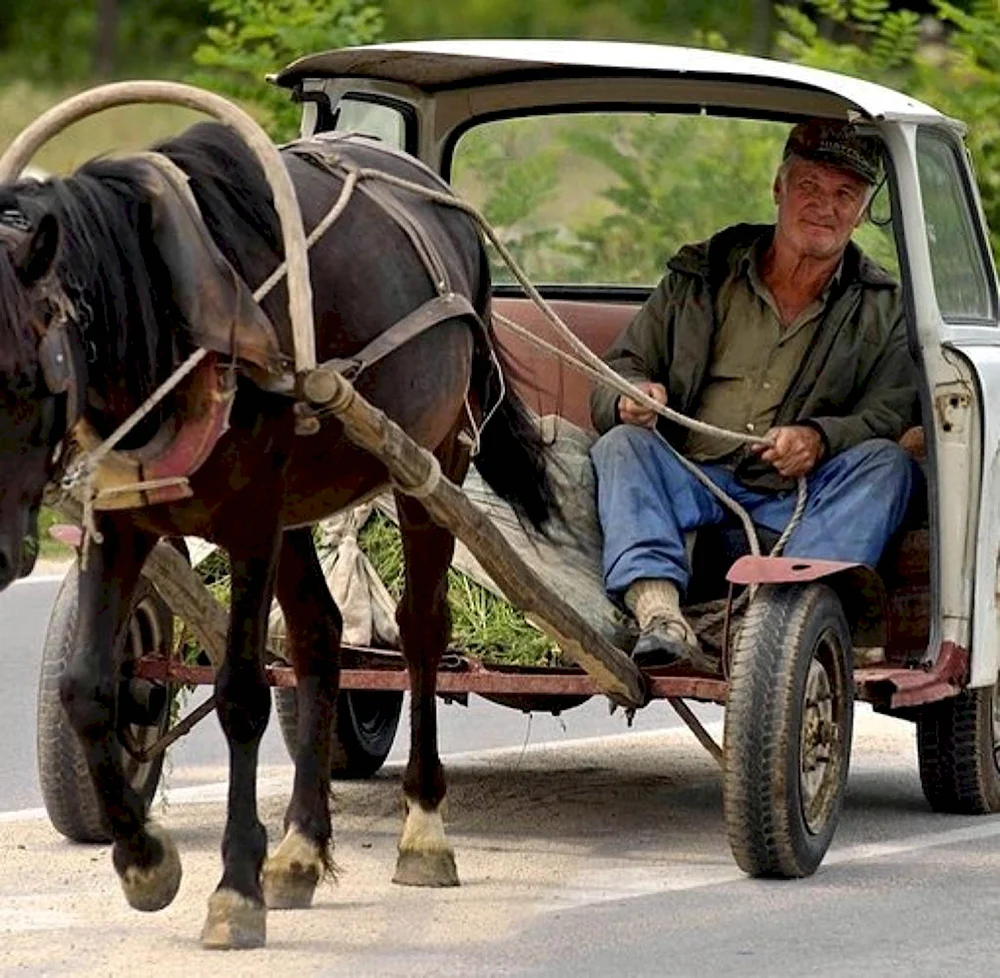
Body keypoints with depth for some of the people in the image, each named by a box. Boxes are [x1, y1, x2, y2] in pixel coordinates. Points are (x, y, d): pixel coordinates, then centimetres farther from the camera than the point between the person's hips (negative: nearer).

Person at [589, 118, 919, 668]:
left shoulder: (883, 311, 12)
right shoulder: (700, 276, 15)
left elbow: (890, 416, -2)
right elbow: (620, 368, 15)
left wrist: (819, 439, -23)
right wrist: (631, 397, -11)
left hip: (793, 502, -1)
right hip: (689, 487, 1)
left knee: (885, 465, -26)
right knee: (621, 445, -26)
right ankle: (659, 614, -47)